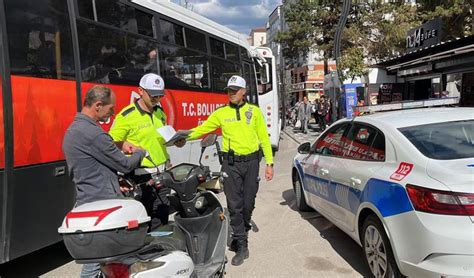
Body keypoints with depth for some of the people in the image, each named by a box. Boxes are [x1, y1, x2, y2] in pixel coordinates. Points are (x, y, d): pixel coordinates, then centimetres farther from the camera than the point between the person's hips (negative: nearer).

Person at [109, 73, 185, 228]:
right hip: (142, 176, -6)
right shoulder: (126, 116, -11)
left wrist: (175, 141, 6)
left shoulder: (160, 113, 11)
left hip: (163, 172, 7)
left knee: (161, 218, 14)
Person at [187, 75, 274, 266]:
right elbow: (202, 128, 1)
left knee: (248, 203, 10)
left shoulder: (254, 111, 4)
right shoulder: (221, 113, 4)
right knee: (234, 205, -1)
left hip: (251, 162, 1)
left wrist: (269, 163, 0)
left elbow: (264, 138, 3)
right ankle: (242, 246, 8)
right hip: (231, 163, 0)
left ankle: (240, 234, 35)